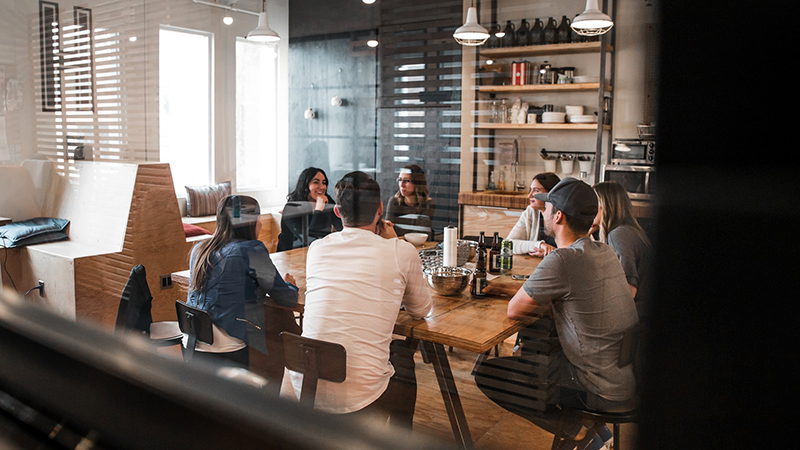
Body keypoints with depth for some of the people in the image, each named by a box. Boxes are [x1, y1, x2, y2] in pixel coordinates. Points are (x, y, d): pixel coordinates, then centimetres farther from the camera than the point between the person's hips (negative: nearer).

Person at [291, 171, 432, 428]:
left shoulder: (316, 249, 4)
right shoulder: (402, 253, -6)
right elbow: (420, 310, 11)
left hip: (305, 390, 4)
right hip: (360, 399, -4)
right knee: (403, 352, 28)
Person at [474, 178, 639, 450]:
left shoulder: (562, 261, -23)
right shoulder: (604, 252, 3)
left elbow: (514, 311, -11)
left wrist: (545, 305, 5)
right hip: (630, 377, 9)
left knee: (486, 374, -6)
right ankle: (594, 426, 23)